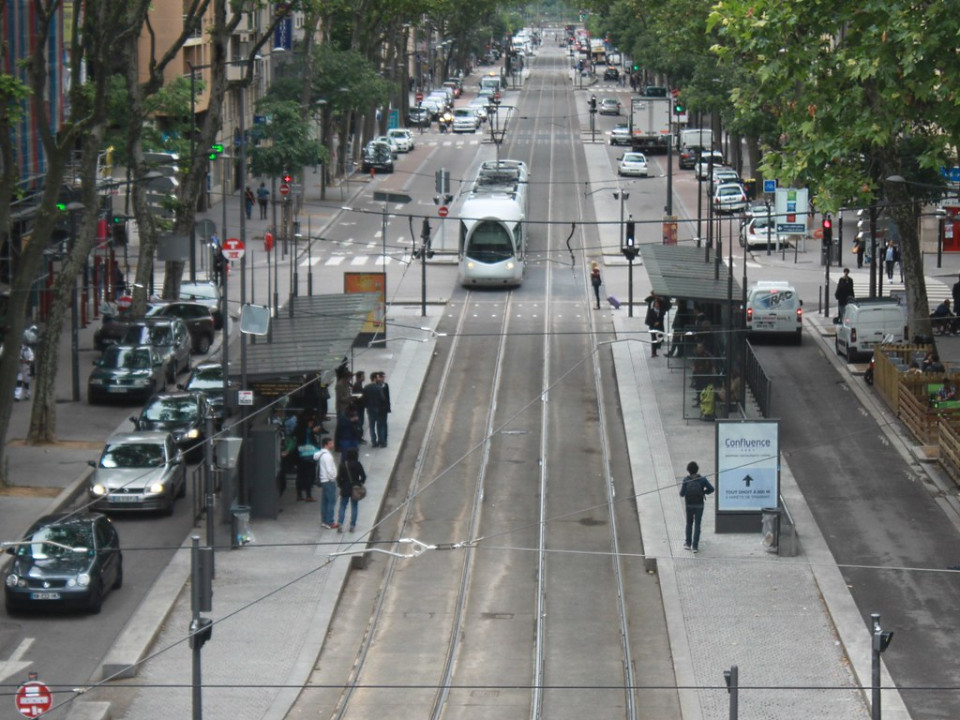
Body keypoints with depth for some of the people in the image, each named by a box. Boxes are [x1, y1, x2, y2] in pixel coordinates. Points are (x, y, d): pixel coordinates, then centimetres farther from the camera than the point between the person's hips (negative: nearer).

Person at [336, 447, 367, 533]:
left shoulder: (342, 464, -7)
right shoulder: (357, 465, -11)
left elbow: (339, 477, -6)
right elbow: (363, 476, -10)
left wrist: (340, 485, 8)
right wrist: (360, 483, 8)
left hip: (345, 488, 1)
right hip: (355, 489, -1)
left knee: (342, 507, 8)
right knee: (354, 507, 9)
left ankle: (340, 523, -7)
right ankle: (352, 526, 8)